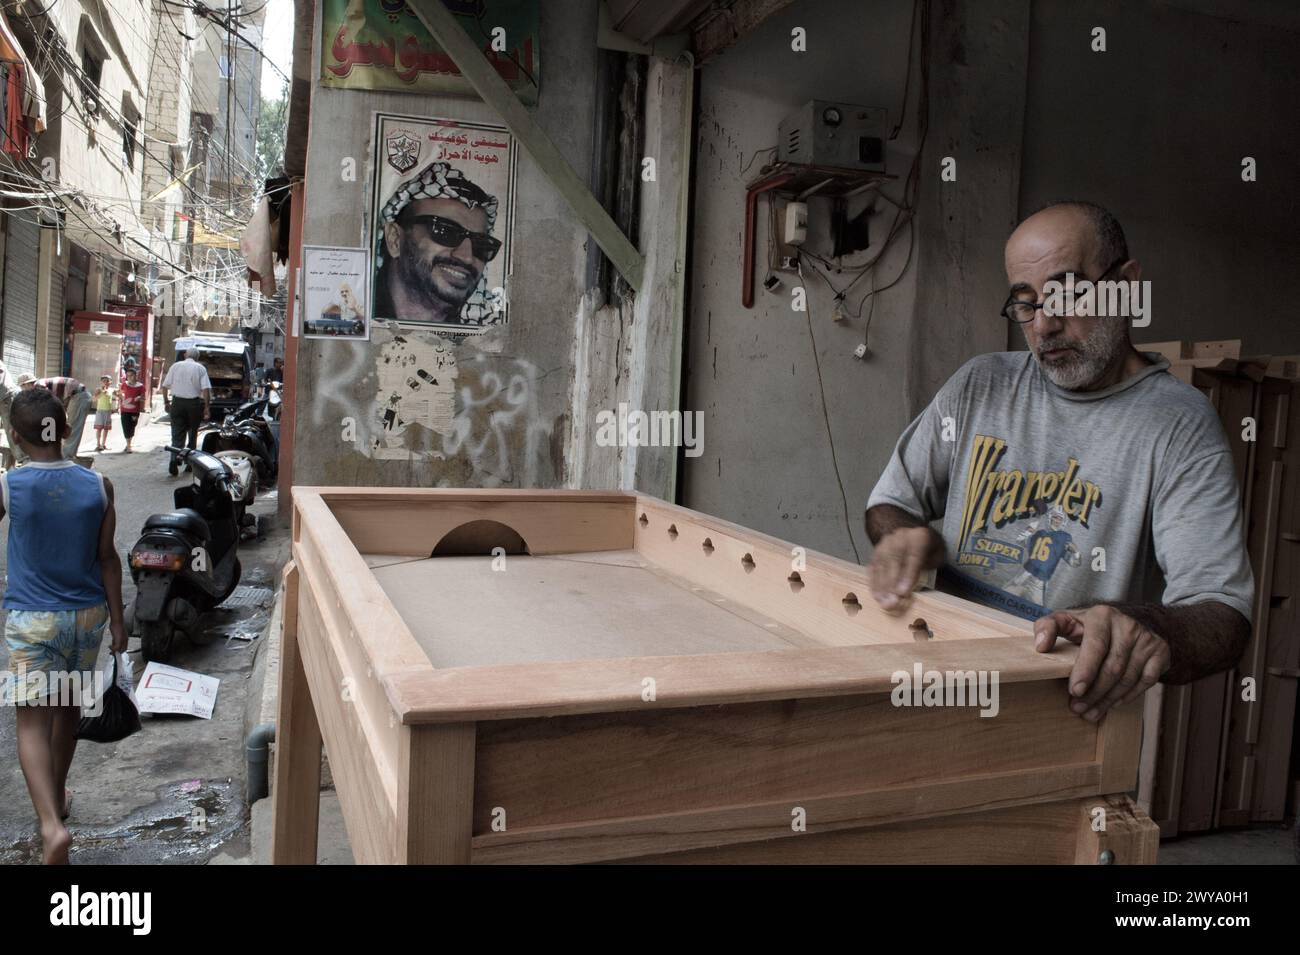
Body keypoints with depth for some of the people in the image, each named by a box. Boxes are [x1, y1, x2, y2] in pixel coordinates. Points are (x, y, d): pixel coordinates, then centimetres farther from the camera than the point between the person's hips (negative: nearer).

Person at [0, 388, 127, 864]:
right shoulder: (97, 485, -7)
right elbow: (107, 557, -2)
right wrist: (117, 619, 6)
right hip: (87, 614, 3)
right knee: (68, 707, 21)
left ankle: (52, 823, -17)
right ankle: (57, 794, 39)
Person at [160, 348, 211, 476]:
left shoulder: (175, 366, 5)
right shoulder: (200, 368, 0)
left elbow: (165, 386, 4)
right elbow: (206, 389, -9)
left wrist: (166, 402, 14)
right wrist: (207, 407, -6)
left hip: (177, 403, 1)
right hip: (194, 403, -1)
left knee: (177, 435, 1)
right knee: (192, 434, 13)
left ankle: (174, 461, -17)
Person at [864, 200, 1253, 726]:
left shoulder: (1180, 423, -5)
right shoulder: (979, 384, 8)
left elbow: (1223, 612, -13)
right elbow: (891, 499, 15)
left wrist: (1147, 629, -36)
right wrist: (900, 533, -9)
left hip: (1077, 707, -2)